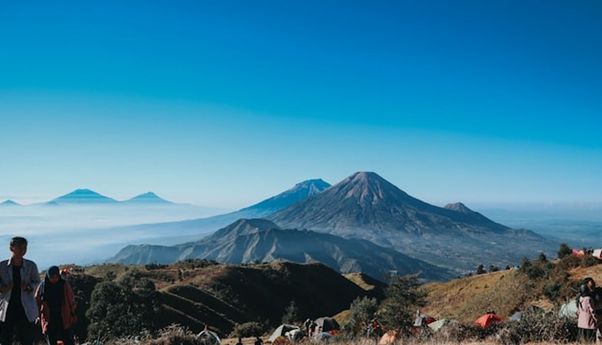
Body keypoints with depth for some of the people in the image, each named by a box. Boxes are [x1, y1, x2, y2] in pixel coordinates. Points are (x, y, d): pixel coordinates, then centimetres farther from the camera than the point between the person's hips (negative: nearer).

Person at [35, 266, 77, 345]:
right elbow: (37, 301, 9)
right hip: (49, 319, 1)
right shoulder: (43, 286, -3)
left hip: (64, 318, -1)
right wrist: (39, 316, 9)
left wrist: (73, 314, 3)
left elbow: (71, 300, 2)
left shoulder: (64, 285, -4)